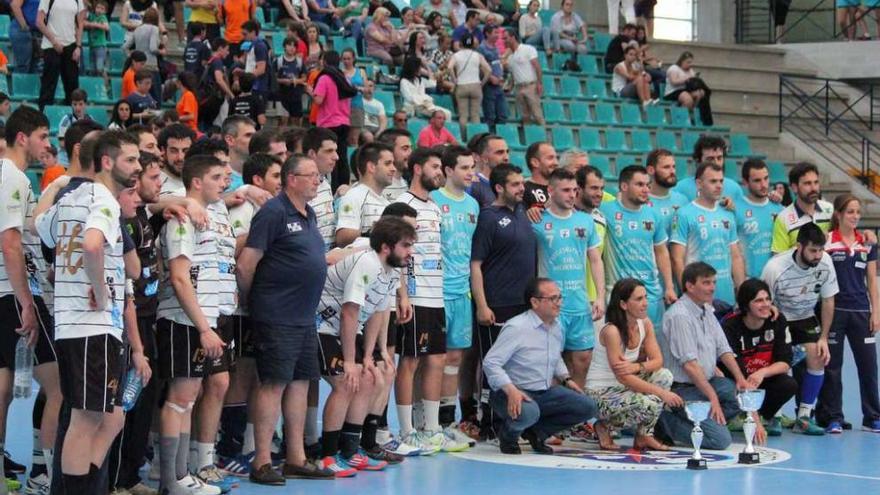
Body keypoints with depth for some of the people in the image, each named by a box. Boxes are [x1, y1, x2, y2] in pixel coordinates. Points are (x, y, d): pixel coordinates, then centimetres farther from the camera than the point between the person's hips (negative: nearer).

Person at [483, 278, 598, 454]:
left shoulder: (556, 327, 9)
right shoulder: (516, 327, -19)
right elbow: (490, 362, -23)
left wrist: (566, 379, 12)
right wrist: (511, 391, -33)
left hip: (545, 393, 8)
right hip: (515, 393, -8)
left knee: (588, 407, -7)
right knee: (529, 412, -41)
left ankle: (536, 431, 10)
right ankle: (508, 436, -2)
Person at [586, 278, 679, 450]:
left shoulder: (645, 324, 0)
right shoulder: (611, 331, -23)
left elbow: (657, 361, -4)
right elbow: (623, 378, -25)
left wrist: (637, 367, -27)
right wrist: (662, 393, -26)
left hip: (623, 389, 8)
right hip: (601, 394, -8)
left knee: (665, 375, -10)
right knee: (648, 405, -29)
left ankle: (644, 435, -1)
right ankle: (605, 427, -2)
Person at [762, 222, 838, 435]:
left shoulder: (825, 262, -18)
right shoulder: (775, 268, -31)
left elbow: (828, 301, -5)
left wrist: (823, 338, -6)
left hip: (806, 317, 4)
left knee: (817, 358, -15)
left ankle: (803, 418, -5)